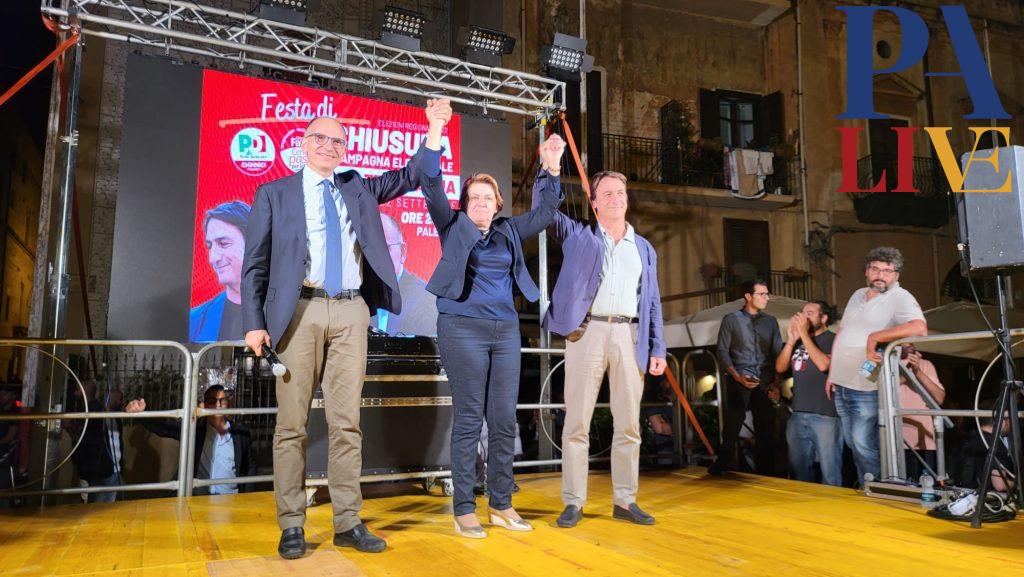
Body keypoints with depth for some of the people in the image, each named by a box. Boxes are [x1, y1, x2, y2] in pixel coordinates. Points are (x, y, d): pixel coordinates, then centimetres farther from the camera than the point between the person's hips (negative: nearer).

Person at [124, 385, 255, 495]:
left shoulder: (241, 432, 4)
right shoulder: (193, 429, 1)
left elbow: (250, 467, 11)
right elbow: (162, 425, -10)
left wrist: (245, 498, 5)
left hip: (230, 499, 0)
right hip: (199, 499, 0)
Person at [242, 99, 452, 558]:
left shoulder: (358, 189, 17)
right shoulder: (274, 193, 9)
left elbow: (414, 176, 17)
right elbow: (254, 264, 5)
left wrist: (435, 128, 4)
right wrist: (254, 323, -4)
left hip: (350, 313, 2)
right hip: (300, 311, -2)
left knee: (346, 421, 4)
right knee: (292, 422, 1)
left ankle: (348, 523, 11)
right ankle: (291, 526, 11)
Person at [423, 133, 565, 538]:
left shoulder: (509, 232, 16)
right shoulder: (454, 227, 5)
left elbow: (544, 212, 21)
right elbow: (433, 191, -5)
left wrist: (551, 170, 11)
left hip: (505, 331, 5)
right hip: (463, 329, -4)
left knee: (504, 421, 5)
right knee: (468, 421, -3)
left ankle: (500, 504, 17)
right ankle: (464, 510, 6)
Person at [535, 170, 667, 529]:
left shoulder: (644, 248, 18)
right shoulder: (578, 235, 12)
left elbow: (653, 303, 15)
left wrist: (658, 349, 8)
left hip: (629, 335, 3)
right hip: (587, 331, -3)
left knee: (629, 423, 5)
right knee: (577, 422, -2)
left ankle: (625, 501, 15)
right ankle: (573, 502, 6)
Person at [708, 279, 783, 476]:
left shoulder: (771, 321, 14)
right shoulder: (731, 319, 4)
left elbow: (778, 354, 11)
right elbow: (722, 351, 0)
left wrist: (776, 383, 0)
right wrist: (737, 377, -12)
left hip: (765, 384, 3)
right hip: (738, 382, -3)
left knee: (766, 431, 2)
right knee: (731, 428, -3)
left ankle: (765, 473, 11)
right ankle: (721, 468, 10)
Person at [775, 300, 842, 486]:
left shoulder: (832, 340, -4)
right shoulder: (798, 341, 14)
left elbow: (824, 364, -21)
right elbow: (780, 367, 7)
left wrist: (804, 334, -16)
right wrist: (791, 340, -5)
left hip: (825, 415, -6)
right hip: (797, 415, 6)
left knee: (830, 472, -1)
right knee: (798, 470, 15)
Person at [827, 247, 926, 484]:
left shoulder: (900, 298, -11)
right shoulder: (858, 295, 13)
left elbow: (919, 328, -31)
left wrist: (875, 337, -25)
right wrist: (831, 375, 15)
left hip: (867, 390, -7)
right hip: (840, 385, 7)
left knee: (864, 445, -3)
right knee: (853, 444, 16)